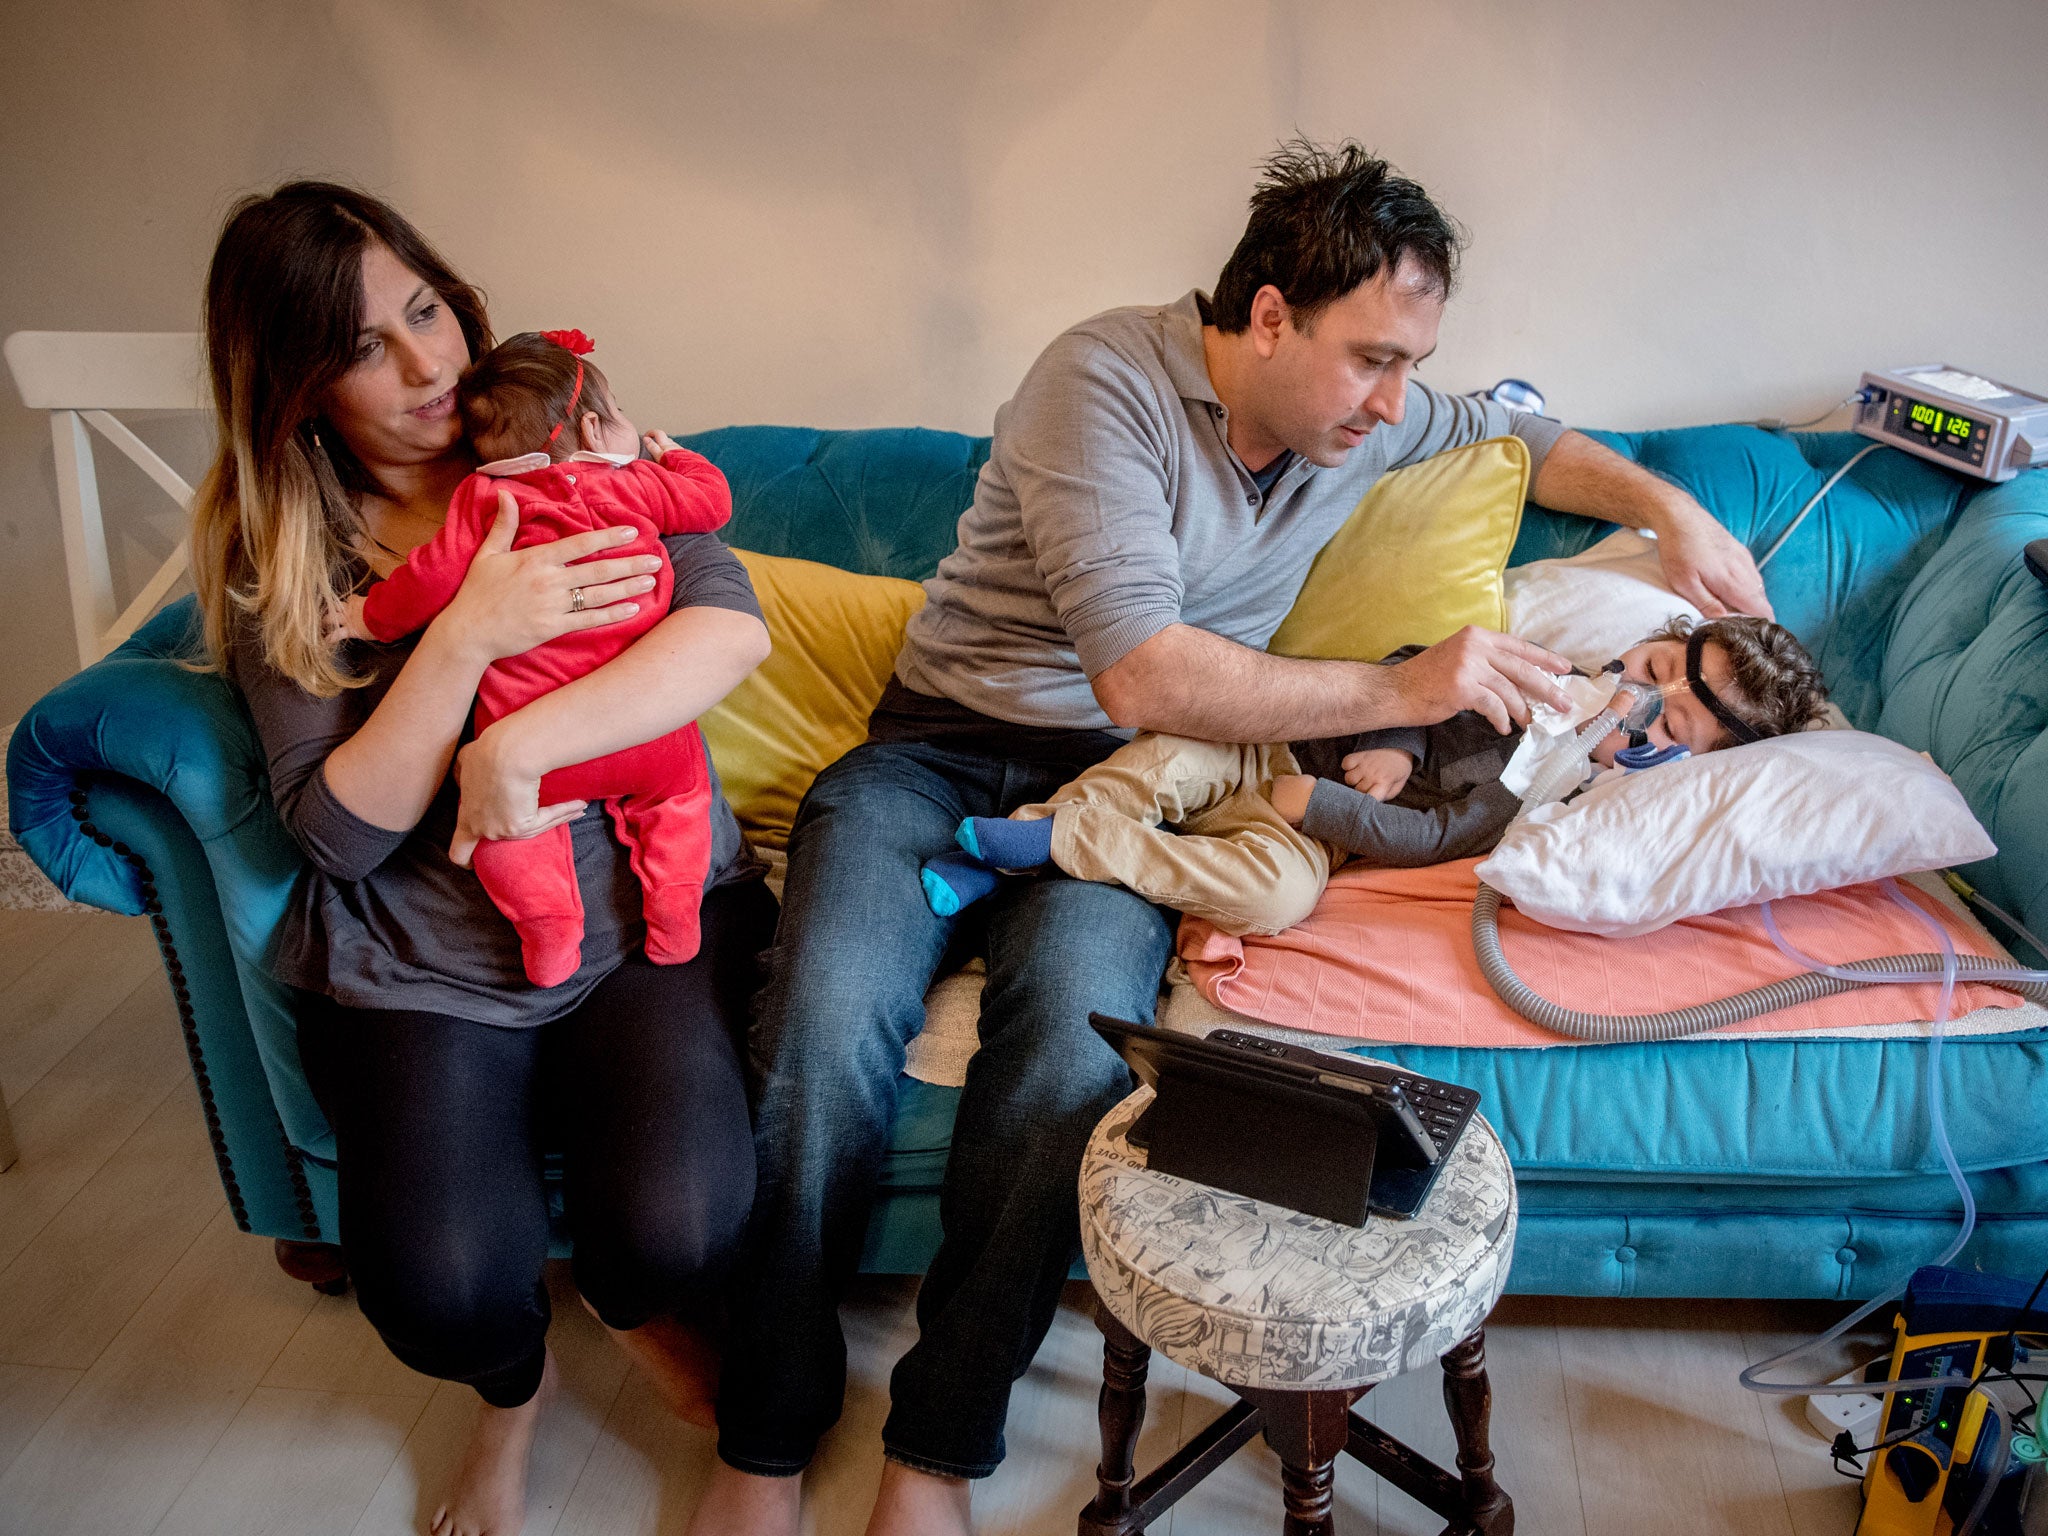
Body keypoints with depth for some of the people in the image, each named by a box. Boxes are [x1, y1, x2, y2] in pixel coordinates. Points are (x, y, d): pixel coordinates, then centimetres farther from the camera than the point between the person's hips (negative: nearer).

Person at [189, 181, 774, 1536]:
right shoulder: (271, 558, 2)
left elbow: (732, 625, -13)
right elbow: (344, 833, -6)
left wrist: (522, 743, -23)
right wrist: (469, 639, -18)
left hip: (648, 895, 0)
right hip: (421, 953, 1)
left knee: (679, 1227, -23)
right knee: (444, 1295, -20)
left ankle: (638, 1311, 18)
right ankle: (514, 1386, 20)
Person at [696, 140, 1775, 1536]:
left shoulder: (1367, 412, 6)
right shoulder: (1107, 382, -15)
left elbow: (1524, 441, 28)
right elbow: (1141, 677, -24)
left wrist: (1668, 506, 10)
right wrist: (1402, 690, -20)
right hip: (938, 750, -3)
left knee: (1077, 1041, -30)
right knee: (827, 1029, -29)